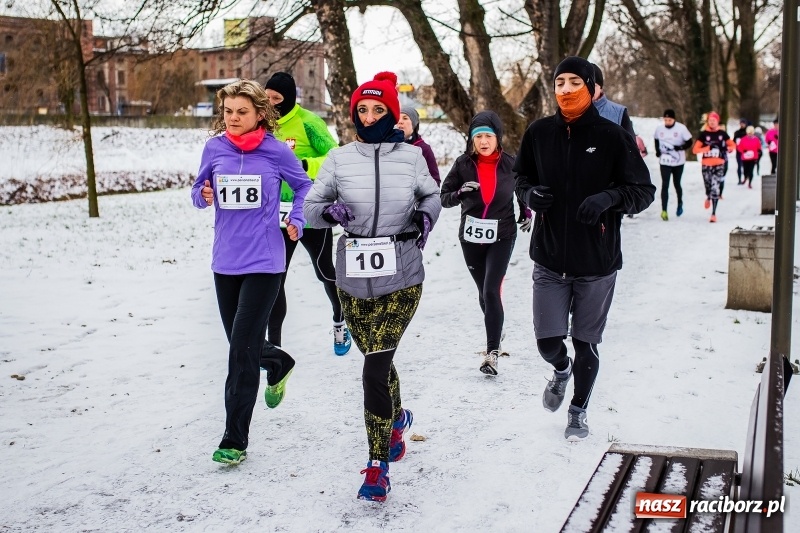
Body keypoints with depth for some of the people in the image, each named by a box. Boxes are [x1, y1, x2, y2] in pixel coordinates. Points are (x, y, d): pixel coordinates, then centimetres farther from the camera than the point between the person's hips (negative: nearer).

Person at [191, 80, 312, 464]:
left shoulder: (276, 150, -6)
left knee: (242, 349, -9)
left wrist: (296, 221, -5)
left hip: (263, 263, -4)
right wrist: (203, 195, -12)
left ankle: (235, 440, -1)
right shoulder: (214, 148, 1)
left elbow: (304, 186, 9)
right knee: (244, 345, 17)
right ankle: (279, 365, 52)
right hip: (225, 262, 4)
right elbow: (199, 191, 10)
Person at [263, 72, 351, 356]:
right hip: (277, 215, 4)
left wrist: (304, 166, -30)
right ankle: (273, 344, 7)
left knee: (324, 271, 15)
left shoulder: (309, 122, -13)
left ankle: (340, 322, 40)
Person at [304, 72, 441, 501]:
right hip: (353, 278, 2)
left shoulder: (411, 157, 0)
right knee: (378, 361, 15)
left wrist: (427, 214, -5)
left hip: (401, 278, -2)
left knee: (375, 368, -11)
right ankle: (397, 420, 47)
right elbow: (310, 207, 5)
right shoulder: (339, 159, 1)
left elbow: (431, 195, 17)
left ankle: (378, 466, 0)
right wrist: (329, 211, -17)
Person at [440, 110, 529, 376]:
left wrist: (527, 212, 6)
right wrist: (460, 193, -24)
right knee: (483, 293, 13)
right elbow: (444, 197, -5)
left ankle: (493, 351, -9)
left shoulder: (510, 164, -6)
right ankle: (494, 337, 35)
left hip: (501, 236, -2)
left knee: (491, 291, -13)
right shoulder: (463, 163, -6)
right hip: (471, 237, 2)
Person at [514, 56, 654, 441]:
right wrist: (529, 194, -9)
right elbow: (521, 178, 14)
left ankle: (579, 410, 33)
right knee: (547, 341, 1)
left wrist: (609, 198, -24)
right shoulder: (539, 133, 0)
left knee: (586, 342, 10)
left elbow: (644, 191, -5)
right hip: (549, 259, 2)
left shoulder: (612, 136, -9)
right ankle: (561, 370, 38)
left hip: (597, 262, -2)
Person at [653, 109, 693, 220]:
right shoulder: (659, 128, -2)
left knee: (677, 184, 13)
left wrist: (680, 147, -23)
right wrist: (657, 150, 0)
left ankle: (680, 203, 41)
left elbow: (689, 142, -7)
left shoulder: (681, 128, -11)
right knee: (665, 185, -7)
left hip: (678, 162, -1)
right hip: (664, 162, 1)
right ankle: (664, 210, -8)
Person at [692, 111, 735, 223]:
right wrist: (708, 148, -18)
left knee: (715, 188, -7)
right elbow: (695, 150, -5)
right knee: (708, 186, 10)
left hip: (719, 165, 0)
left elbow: (733, 145, 13)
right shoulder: (703, 134, 0)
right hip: (706, 165, 0)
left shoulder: (722, 133, 4)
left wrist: (727, 148, -9)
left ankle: (713, 214, -3)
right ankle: (708, 197, 47)